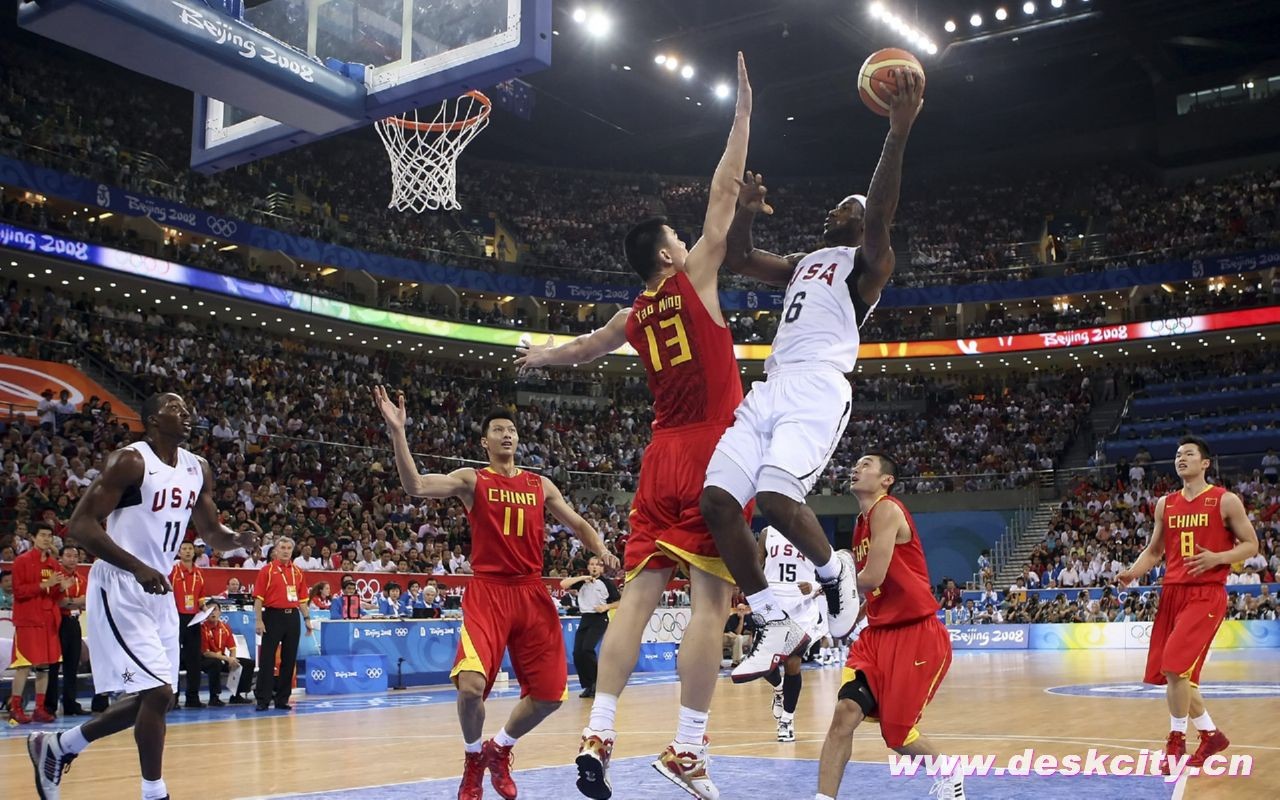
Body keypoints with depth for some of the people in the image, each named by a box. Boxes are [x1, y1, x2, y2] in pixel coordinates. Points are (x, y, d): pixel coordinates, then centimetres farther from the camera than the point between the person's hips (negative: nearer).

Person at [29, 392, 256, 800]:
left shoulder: (198, 469, 7)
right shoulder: (129, 461, -16)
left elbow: (211, 532, 15)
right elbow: (81, 524, -20)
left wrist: (239, 539, -9)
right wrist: (137, 567, -31)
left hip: (159, 591, 8)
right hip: (119, 589, -8)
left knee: (151, 696, 13)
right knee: (158, 692, -12)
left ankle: (57, 747, 31)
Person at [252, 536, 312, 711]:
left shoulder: (298, 572, 11)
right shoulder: (267, 570, -1)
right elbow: (258, 598, -6)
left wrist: (307, 619, 8)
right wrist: (258, 620, -13)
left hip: (292, 617, 5)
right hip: (273, 616, -5)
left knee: (289, 659, 7)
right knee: (267, 659, -2)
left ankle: (282, 699, 15)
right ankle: (263, 699, 3)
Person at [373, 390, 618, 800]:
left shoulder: (540, 485, 13)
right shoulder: (471, 480, 1)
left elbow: (578, 524, 15)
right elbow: (415, 486, -14)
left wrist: (602, 551, -6)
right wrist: (397, 432, -26)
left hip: (532, 593, 4)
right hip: (487, 593, -4)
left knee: (550, 694, 4)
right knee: (471, 686, -23)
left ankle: (499, 749, 32)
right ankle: (473, 758, 9)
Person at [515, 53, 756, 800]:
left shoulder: (634, 316, 16)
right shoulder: (694, 278, 1)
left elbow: (583, 348, 35)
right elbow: (725, 193, 1)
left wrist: (543, 356, 56)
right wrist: (743, 110, 9)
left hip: (662, 459, 6)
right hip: (711, 455, -6)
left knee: (639, 594, 2)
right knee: (711, 601, -7)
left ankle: (599, 735, -4)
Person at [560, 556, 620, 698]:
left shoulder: (607, 583, 1)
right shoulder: (582, 582, 10)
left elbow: (619, 602, 5)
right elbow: (563, 584, -4)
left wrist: (606, 607, -11)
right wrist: (582, 578, -8)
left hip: (599, 619, -5)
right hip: (585, 619, 5)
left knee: (587, 649, -21)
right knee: (577, 653, -4)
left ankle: (597, 683, -6)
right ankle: (588, 686, 8)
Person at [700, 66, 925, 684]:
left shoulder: (867, 261, 8)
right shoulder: (803, 263, 31)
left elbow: (879, 217, -12)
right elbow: (738, 259, 34)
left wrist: (898, 132, -24)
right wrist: (745, 212, 16)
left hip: (818, 387, -7)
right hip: (769, 388, 8)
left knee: (776, 498, -28)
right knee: (716, 500, -9)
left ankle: (835, 573, 4)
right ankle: (777, 628, 0)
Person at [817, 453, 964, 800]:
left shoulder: (887, 510, -13)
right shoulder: (861, 523, 14)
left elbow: (873, 578, -23)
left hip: (918, 634, -7)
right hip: (878, 632, 7)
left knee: (896, 734, 1)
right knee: (846, 712, -12)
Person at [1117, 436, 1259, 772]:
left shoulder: (1225, 501, -3)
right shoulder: (1165, 504, 11)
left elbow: (1251, 544, 0)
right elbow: (1154, 550, 17)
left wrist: (1217, 558, -18)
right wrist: (1133, 572, -1)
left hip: (1206, 594, -6)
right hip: (1172, 593, 6)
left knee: (1175, 665, -19)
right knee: (1169, 673, 7)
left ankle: (1176, 741, -1)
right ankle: (1211, 734, 28)